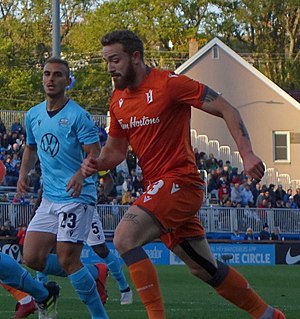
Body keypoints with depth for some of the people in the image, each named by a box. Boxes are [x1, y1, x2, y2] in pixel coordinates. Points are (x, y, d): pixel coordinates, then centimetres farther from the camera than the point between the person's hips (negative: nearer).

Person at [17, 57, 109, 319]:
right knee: (32, 258, 0)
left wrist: (81, 174, -33)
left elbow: (96, 155, -14)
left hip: (77, 197, -7)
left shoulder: (78, 116, -10)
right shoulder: (33, 115, 11)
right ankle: (94, 273, 18)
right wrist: (24, 174, 9)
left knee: (67, 260, -15)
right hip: (49, 198, 7)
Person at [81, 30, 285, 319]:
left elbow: (226, 109, -10)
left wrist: (247, 154, -20)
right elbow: (116, 150, 20)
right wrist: (96, 163, -3)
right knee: (203, 268, 15)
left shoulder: (168, 84, -12)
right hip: (157, 186, 8)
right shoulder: (118, 100, 10)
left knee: (124, 238, -25)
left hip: (179, 182, -8)